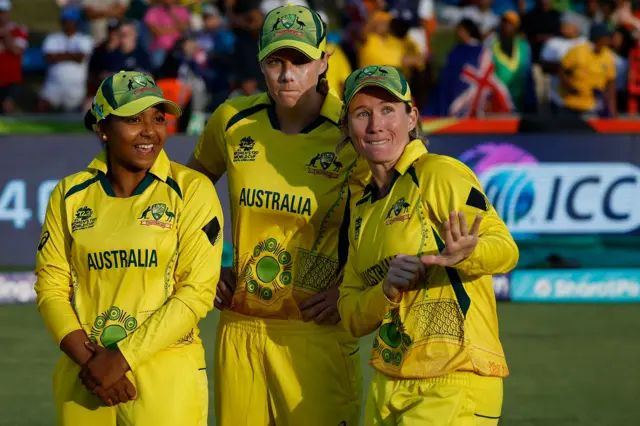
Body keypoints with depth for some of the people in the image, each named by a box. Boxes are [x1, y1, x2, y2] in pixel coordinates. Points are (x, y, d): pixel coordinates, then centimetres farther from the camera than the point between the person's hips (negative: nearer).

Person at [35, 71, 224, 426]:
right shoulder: (71, 194, 5)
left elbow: (197, 290, -9)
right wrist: (87, 359, -10)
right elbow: (51, 285, 4)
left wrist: (122, 359, -13)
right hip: (83, 378, 3)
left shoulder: (191, 190, -4)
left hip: (165, 375, -3)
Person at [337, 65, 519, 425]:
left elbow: (506, 249, -18)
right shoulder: (362, 206, 14)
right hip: (388, 388, 7)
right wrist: (388, 290, -11)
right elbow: (353, 320, 10)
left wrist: (464, 255, -40)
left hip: (456, 384, -7)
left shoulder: (438, 173, -7)